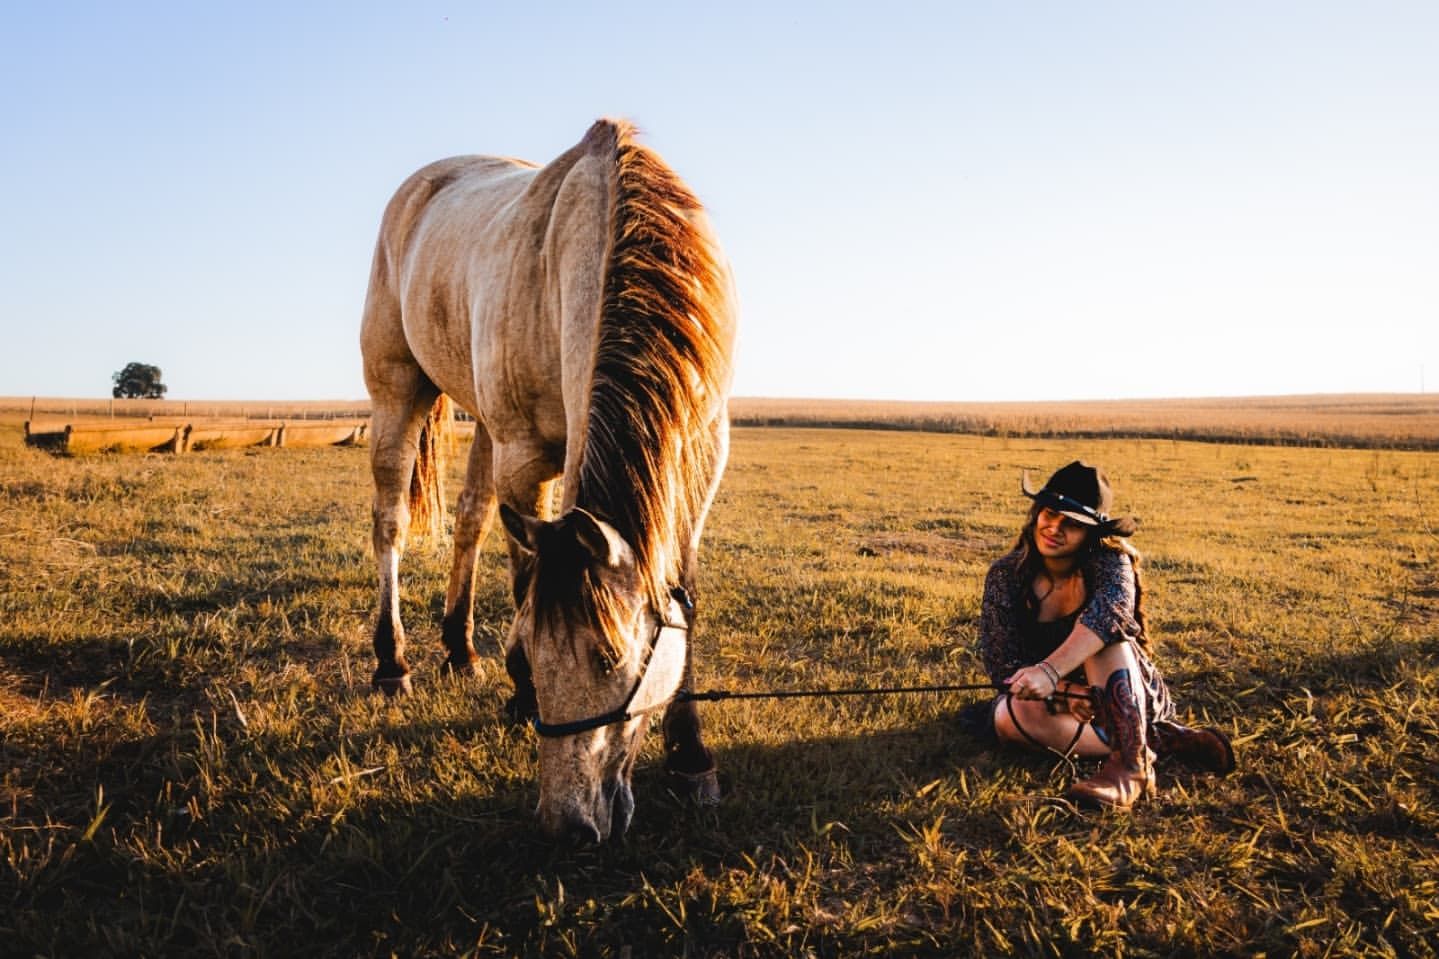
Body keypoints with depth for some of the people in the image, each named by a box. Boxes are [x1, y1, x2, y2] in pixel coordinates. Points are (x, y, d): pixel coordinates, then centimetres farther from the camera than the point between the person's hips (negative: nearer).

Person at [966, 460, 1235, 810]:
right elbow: (1001, 663, -12)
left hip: (1130, 700, -1)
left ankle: (1131, 764, -43)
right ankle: (1163, 741, -26)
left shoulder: (1109, 562, -14)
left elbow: (1110, 609, -38)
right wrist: (1064, 691, -31)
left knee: (1101, 631, -31)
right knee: (1018, 712, -34)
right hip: (1056, 697, 2)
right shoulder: (1006, 576, -8)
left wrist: (1049, 670, -53)